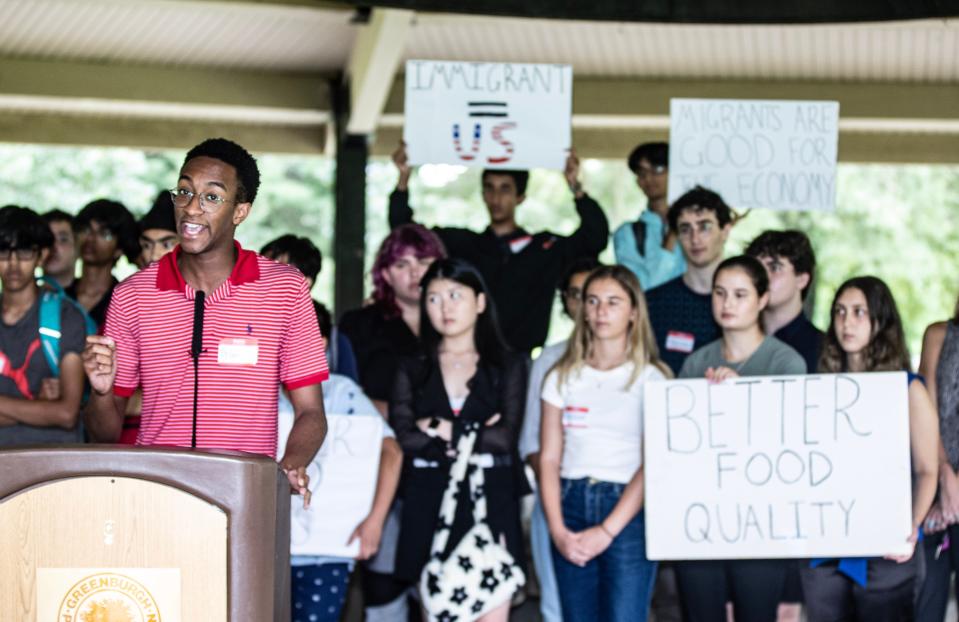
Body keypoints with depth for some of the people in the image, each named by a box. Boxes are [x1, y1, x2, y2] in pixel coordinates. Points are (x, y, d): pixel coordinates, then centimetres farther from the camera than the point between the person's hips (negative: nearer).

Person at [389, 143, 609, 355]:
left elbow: (596, 238, 0)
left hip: (520, 359, -1)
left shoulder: (548, 248, 10)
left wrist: (575, 187, -12)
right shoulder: (459, 243, 13)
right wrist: (403, 180, -1)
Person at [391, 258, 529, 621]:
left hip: (491, 500, -2)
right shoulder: (412, 369, 11)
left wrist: (440, 430, -5)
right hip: (429, 505, 2)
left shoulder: (508, 365, 8)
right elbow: (402, 438, -4)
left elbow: (506, 437, -6)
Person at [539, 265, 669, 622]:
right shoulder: (563, 377, 10)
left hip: (628, 511, -3)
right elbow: (549, 458, 6)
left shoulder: (651, 379, 0)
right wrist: (557, 529, -7)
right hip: (571, 506, 3)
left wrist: (607, 530, -14)